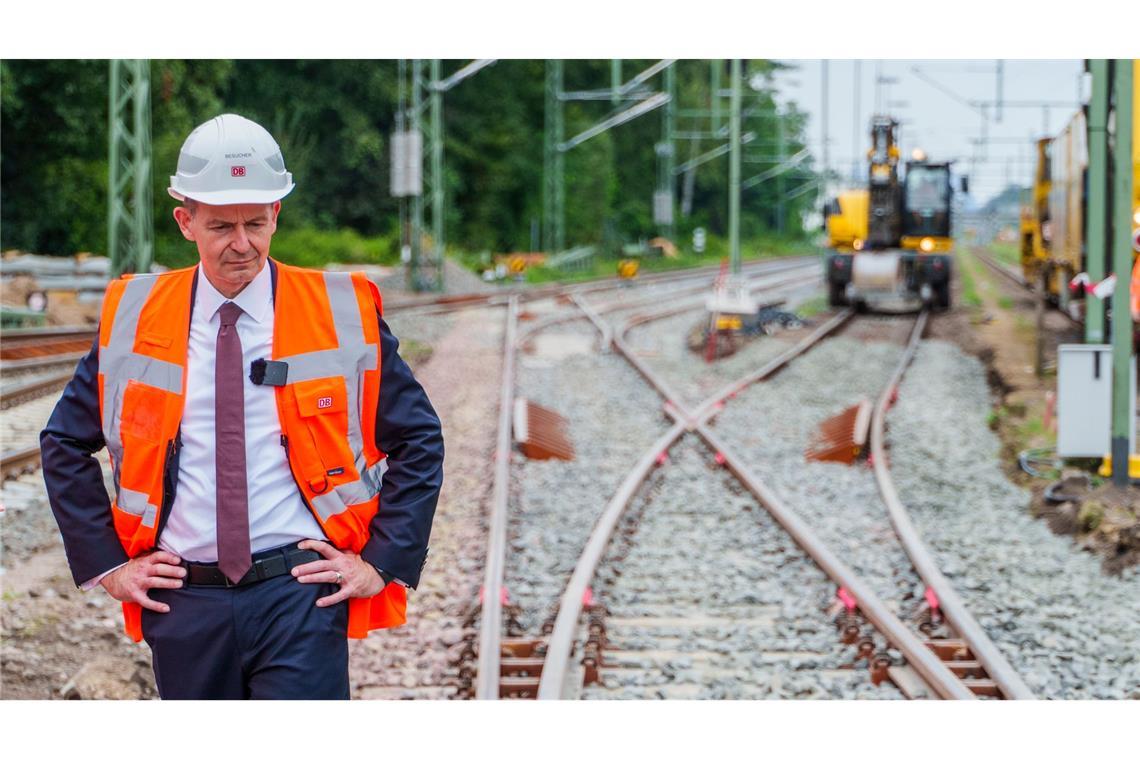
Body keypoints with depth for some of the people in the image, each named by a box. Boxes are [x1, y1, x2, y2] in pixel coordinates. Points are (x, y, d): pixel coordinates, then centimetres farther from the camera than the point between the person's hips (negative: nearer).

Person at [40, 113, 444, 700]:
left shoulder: (343, 314, 0)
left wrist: (381, 562, -2)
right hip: (183, 598, 3)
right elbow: (64, 443, 14)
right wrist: (108, 563, 7)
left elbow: (419, 441, 6)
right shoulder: (132, 318, 5)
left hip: (301, 591, -2)